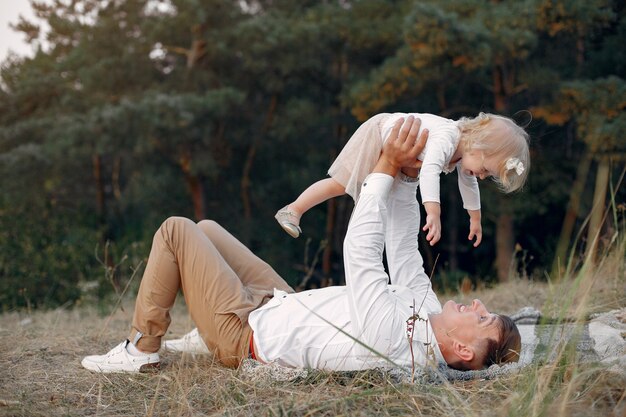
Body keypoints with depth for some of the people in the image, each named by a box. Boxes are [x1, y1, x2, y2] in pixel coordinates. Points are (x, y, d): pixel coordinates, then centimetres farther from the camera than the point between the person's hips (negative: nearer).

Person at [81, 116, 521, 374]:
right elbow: (405, 250, -2)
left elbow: (360, 250, -34)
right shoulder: (427, 312, -12)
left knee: (176, 230, -2)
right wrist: (407, 176, -14)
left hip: (245, 332, -9)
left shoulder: (387, 339, -39)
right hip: (282, 302, 9)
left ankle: (142, 349, 7)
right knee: (205, 228, 21)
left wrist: (388, 167, -27)